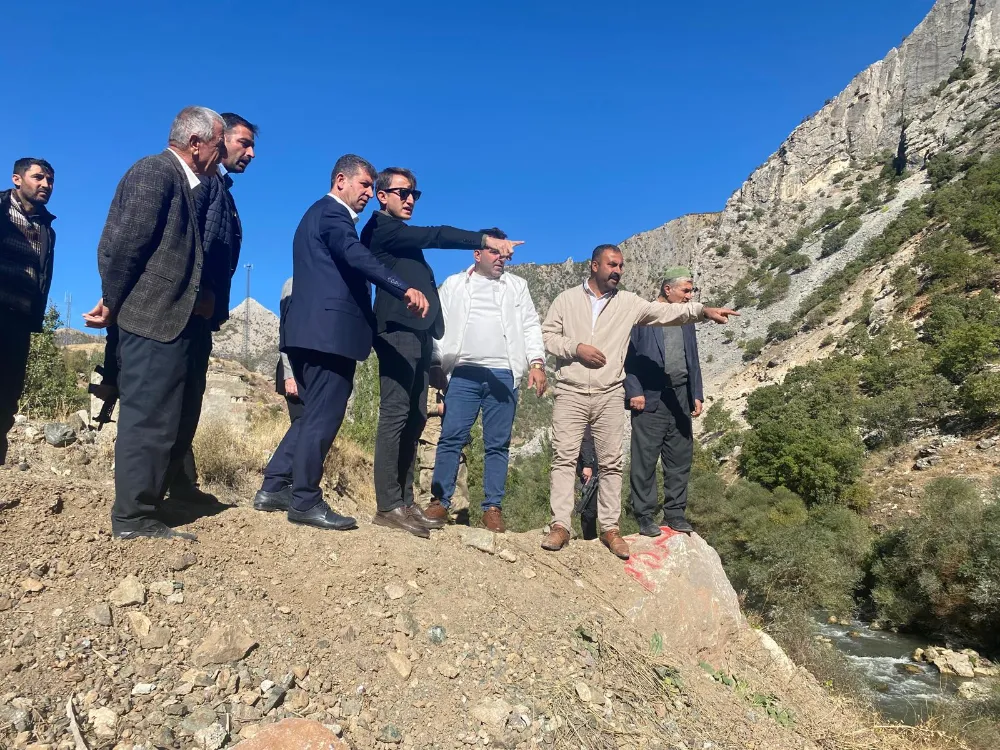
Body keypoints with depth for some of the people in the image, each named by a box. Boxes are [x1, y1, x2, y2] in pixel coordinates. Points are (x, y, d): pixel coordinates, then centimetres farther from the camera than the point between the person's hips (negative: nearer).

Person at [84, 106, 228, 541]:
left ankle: (142, 507, 24)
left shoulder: (193, 186, 19)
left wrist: (207, 298, 4)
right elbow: (127, 243, -13)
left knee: (176, 422, 13)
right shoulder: (155, 171, -8)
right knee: (150, 421, -4)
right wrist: (114, 304, -6)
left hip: (181, 321, 9)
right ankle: (133, 518, 7)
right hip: (155, 319, -9)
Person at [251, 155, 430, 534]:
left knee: (315, 415, 16)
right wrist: (405, 289, -36)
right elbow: (356, 257, -25)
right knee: (323, 417, -4)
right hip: (330, 331, -10)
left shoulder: (319, 214, 27)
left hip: (311, 331, 10)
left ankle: (274, 487, 19)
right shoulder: (332, 213, -6)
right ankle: (305, 502, 3)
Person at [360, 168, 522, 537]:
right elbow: (435, 235, -13)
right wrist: (486, 239, -16)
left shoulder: (404, 236, 27)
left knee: (415, 418, 5)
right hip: (398, 330, -9)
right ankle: (389, 503, -10)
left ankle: (405, 500, 8)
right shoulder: (381, 228, -1)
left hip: (417, 333, 9)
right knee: (395, 414, -12)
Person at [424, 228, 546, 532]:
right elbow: (440, 325, 10)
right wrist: (437, 364, -1)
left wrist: (536, 363, -3)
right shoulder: (453, 284, 16)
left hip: (503, 375, 1)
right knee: (451, 438, -5)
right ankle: (440, 502, 2)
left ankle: (493, 508, 6)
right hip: (463, 373, 0)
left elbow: (530, 327, 10)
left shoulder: (517, 286, 17)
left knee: (498, 444, 2)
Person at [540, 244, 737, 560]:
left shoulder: (628, 303, 9)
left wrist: (703, 310, -13)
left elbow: (667, 312, 0)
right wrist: (576, 348, -10)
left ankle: (610, 528, 12)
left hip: (609, 396, 2)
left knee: (611, 462, 3)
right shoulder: (567, 299, 7)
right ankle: (560, 526, -1)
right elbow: (547, 335, 5)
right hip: (571, 393, -1)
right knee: (564, 458, -5)